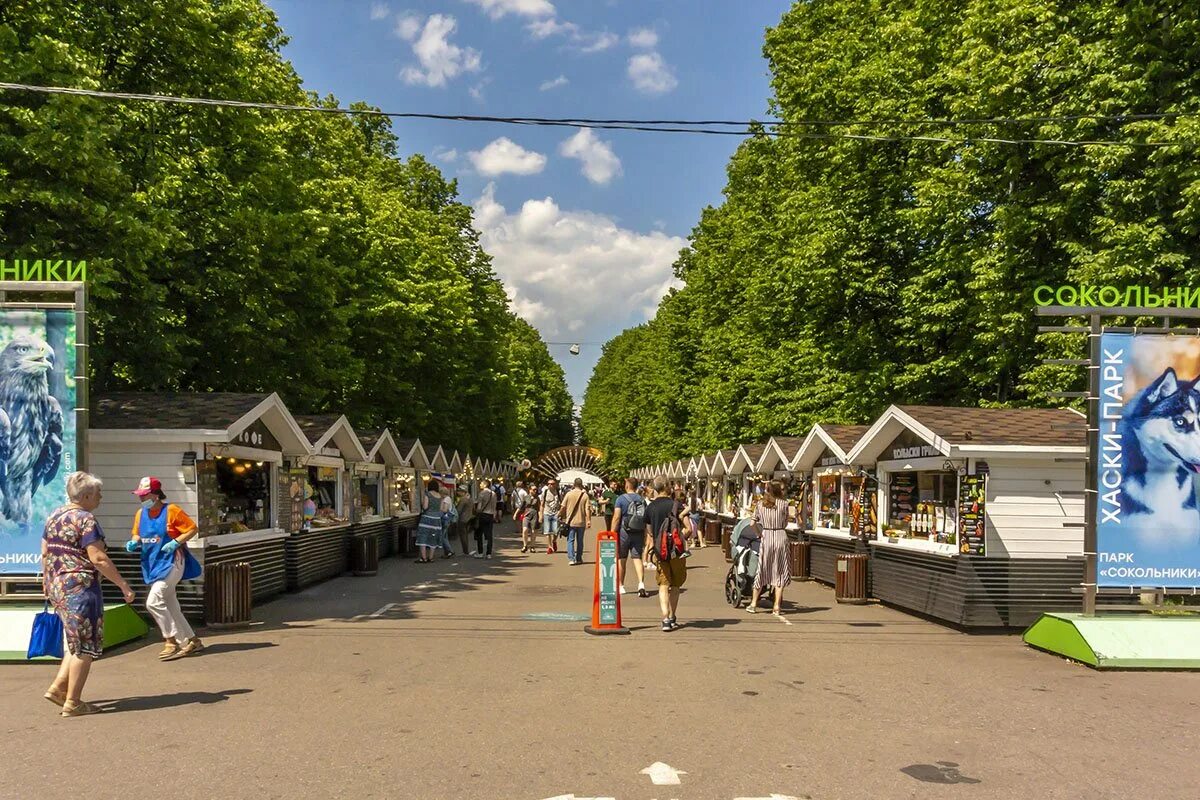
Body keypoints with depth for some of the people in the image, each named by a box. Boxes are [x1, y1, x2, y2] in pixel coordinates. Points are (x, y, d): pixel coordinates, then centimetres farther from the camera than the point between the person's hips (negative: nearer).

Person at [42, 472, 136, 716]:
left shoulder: (54, 516, 12)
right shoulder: (85, 519, -14)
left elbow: (45, 553, 17)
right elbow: (98, 559, -19)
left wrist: (47, 582, 28)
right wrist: (123, 585, -16)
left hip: (56, 586, 9)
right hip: (80, 587, -9)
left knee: (77, 640, 21)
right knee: (85, 645, 0)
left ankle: (58, 687, 17)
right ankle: (72, 703, 5)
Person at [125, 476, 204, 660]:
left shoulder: (171, 510, -13)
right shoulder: (141, 513, 6)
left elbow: (193, 529, -10)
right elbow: (137, 534, 19)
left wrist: (176, 542, -20)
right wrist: (133, 542, -3)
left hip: (170, 562, -7)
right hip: (153, 564, 8)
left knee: (153, 601, -18)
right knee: (170, 607, 11)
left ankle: (171, 641, -5)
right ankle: (191, 641, 22)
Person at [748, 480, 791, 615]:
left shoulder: (760, 505, 3)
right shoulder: (784, 504, -4)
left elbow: (753, 523, 1)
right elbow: (785, 523, 3)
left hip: (766, 537, 2)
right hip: (781, 536, -2)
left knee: (762, 571, 12)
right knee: (780, 572, 6)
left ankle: (753, 604, 17)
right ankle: (777, 607, 5)